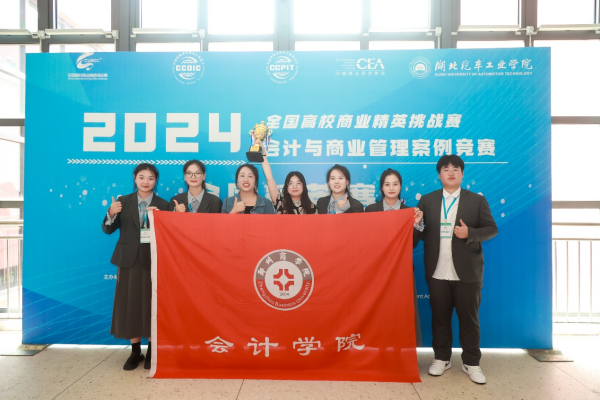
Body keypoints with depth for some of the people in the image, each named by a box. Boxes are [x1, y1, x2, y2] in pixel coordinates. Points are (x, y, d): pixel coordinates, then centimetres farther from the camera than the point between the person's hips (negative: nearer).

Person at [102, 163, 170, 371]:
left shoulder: (162, 204, 2)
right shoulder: (124, 201, 5)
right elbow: (108, 230, 1)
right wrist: (111, 213, -17)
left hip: (153, 261, -1)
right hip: (130, 260, 1)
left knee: (152, 305, 4)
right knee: (130, 304, 6)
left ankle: (151, 352, 20)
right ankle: (135, 352, 22)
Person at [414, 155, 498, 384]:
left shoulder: (477, 200, 4)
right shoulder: (427, 200, 7)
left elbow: (491, 229, 0)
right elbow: (418, 230, 2)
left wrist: (470, 233, -16)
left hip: (467, 271, -1)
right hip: (438, 272, 1)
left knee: (469, 318, 9)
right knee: (440, 317, 11)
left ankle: (471, 363, 25)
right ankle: (441, 358, 27)